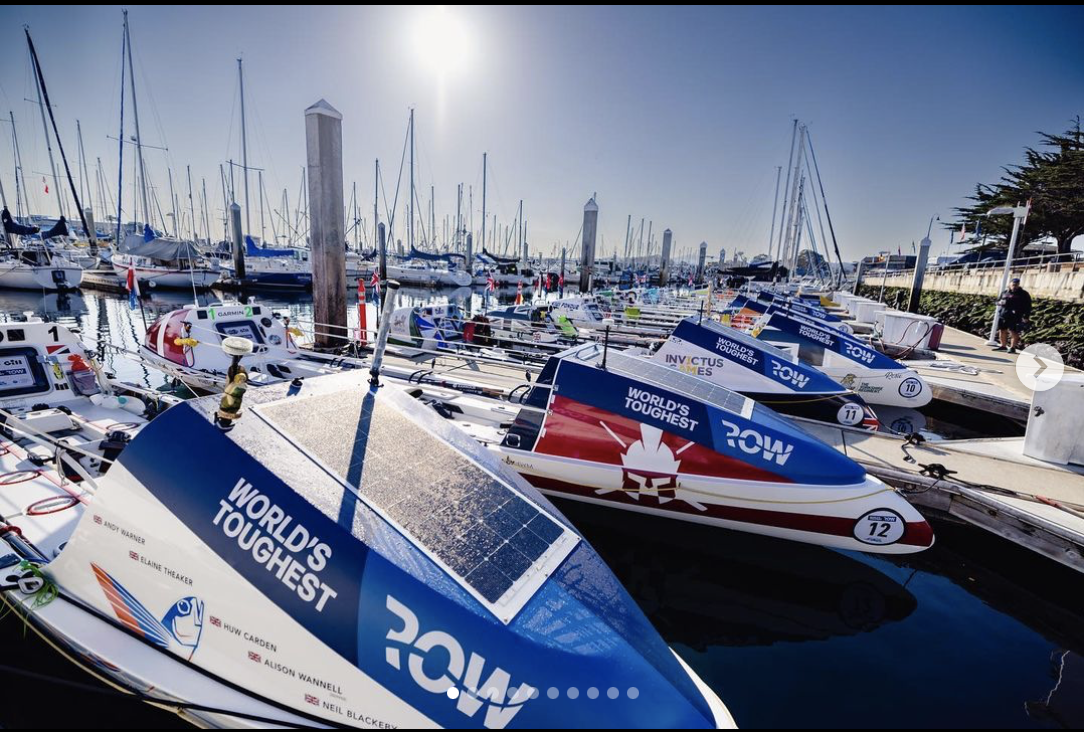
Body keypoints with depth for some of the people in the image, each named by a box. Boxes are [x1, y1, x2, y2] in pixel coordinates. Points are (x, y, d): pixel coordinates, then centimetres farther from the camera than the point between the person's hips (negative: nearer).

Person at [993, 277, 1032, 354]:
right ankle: (1003, 345, 23)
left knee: (1014, 332, -7)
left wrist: (1026, 317, -10)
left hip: (1015, 317, -5)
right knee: (1002, 331, 10)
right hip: (1004, 315, 5)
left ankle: (1012, 347, -1)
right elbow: (998, 301, 21)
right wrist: (1001, 302, -5)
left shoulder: (1023, 294, 1)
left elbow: (1028, 306, -1)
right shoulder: (1005, 293, 12)